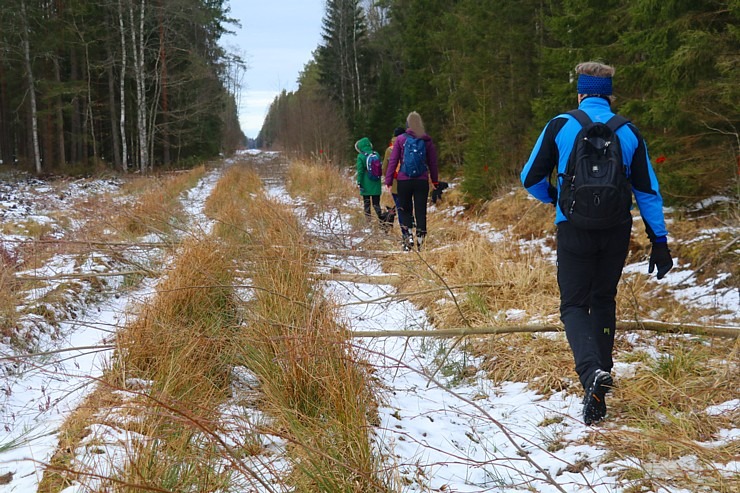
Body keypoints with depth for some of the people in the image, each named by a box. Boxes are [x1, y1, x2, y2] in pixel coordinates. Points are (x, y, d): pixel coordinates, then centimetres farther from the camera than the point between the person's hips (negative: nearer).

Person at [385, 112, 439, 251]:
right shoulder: (427, 140, 3)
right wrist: (434, 181, 18)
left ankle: (408, 236, -1)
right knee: (421, 211, 6)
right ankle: (420, 240, 3)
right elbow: (433, 162, 9)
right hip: (422, 181, 1)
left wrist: (388, 181, 0)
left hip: (404, 181, -1)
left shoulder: (401, 139, -2)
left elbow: (393, 161, -2)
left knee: (405, 210, 13)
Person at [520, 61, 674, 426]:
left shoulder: (560, 126, -2)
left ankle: (591, 370, -25)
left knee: (574, 304, 5)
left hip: (574, 230, -3)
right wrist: (659, 241, 8)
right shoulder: (629, 133, 4)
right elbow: (647, 191, 4)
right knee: (604, 301, 18)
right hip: (616, 232, 3)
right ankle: (597, 397, 20)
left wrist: (554, 197, 23)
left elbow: (531, 179, 2)